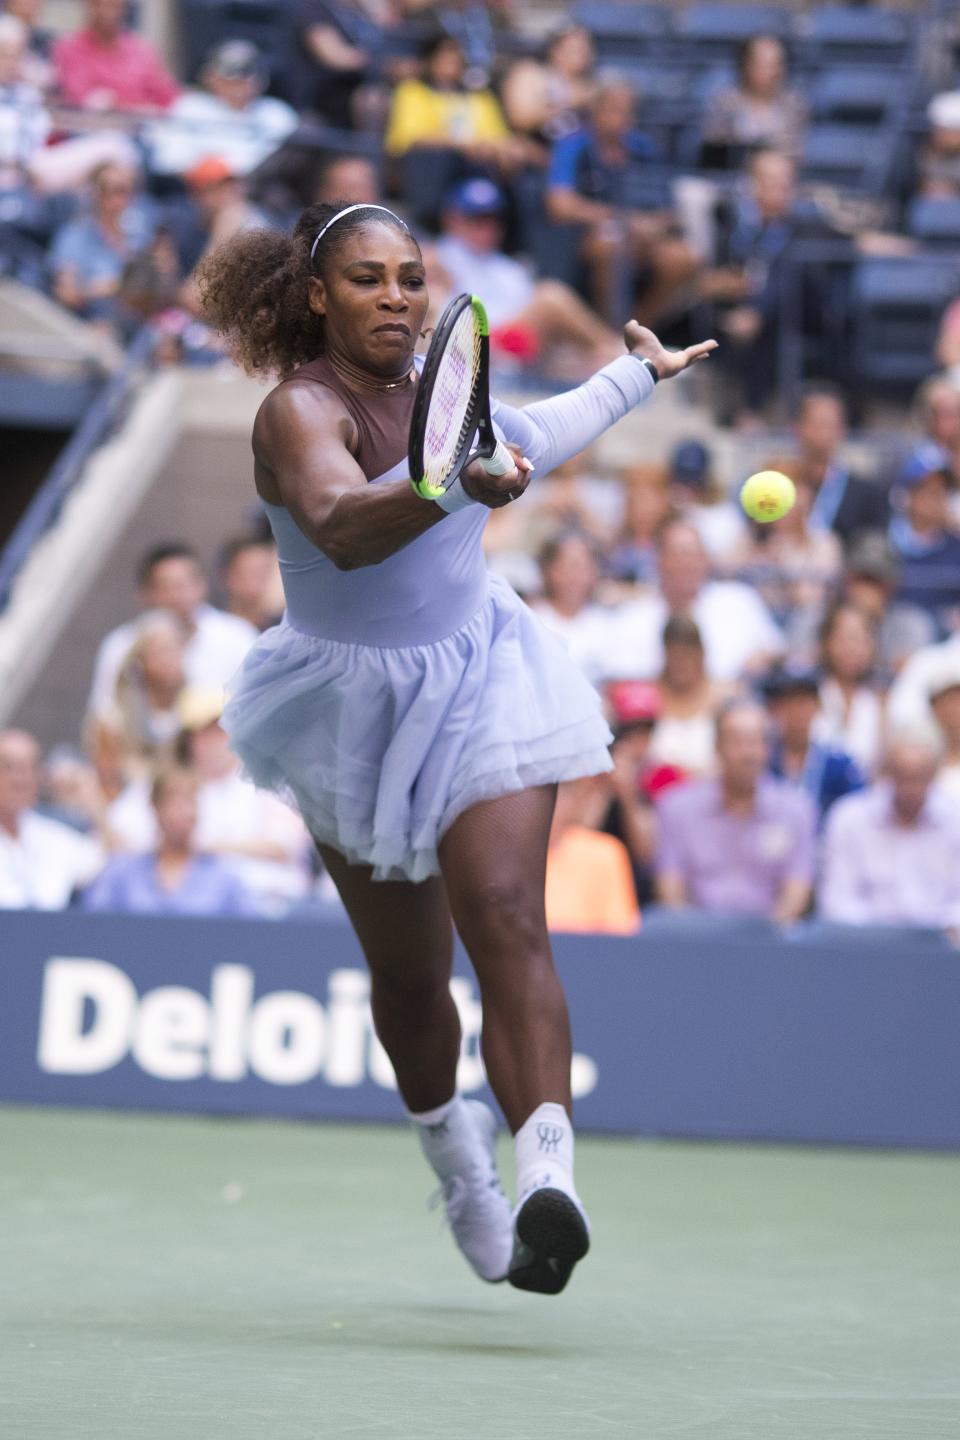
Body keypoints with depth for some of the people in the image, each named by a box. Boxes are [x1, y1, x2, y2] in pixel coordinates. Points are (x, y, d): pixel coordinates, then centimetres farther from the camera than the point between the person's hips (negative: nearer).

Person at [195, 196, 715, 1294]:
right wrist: (454, 485, -59)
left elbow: (524, 442, 27)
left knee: (508, 923, -20)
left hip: (481, 684, 3)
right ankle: (454, 1157, 39)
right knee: (408, 975, 10)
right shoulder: (303, 411, -19)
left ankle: (546, 1179, -35)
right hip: (361, 710, -2)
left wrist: (635, 374, 40)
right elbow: (343, 526, -42)